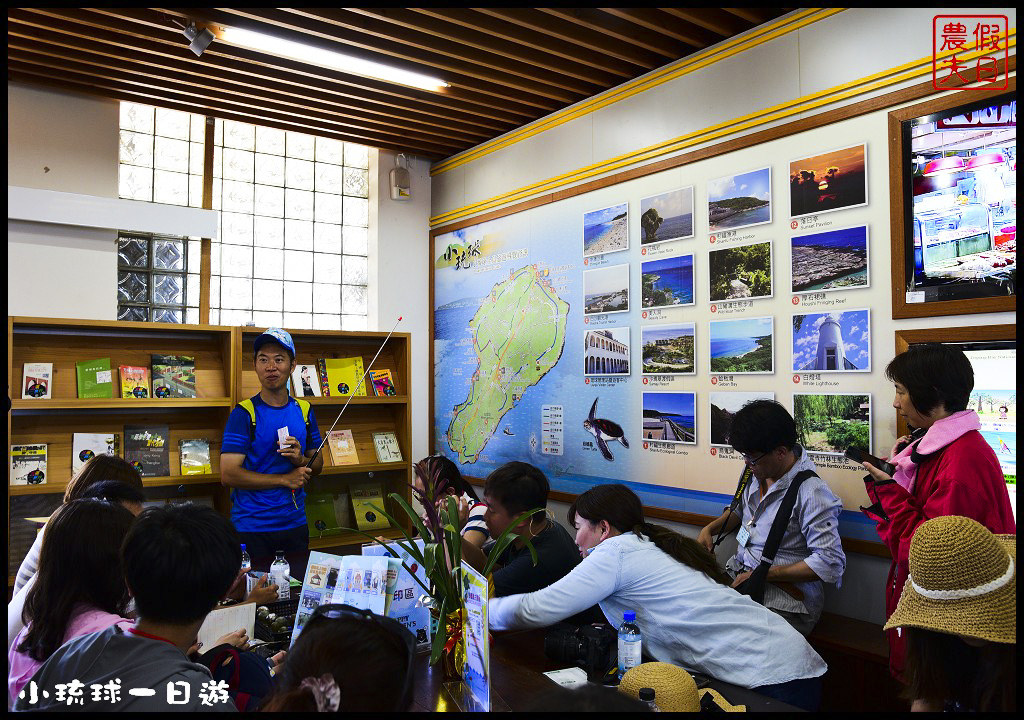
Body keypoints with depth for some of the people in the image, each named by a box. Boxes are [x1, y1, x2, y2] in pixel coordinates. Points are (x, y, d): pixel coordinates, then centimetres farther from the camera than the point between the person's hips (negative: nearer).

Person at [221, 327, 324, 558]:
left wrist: (300, 460, -10)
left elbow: (317, 465, 12)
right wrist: (286, 479, -14)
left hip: (295, 523, 5)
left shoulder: (304, 410, 6)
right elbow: (228, 474, -15)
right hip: (251, 528, -4)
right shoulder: (243, 413, -9)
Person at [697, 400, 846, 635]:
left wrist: (762, 574, -18)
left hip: (785, 596, -7)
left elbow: (830, 564, -20)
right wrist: (710, 529, 9)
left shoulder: (812, 493, -18)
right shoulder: (758, 472, 7)